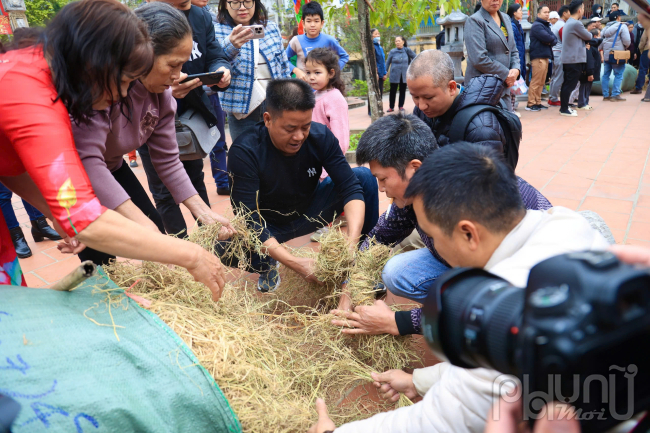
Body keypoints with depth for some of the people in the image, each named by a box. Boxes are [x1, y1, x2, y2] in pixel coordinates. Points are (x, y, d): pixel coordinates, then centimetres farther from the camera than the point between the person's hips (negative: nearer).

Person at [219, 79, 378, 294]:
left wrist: (352, 242, -41)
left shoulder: (321, 136, -18)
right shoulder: (244, 151, -28)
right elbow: (249, 219, -31)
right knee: (226, 246, -35)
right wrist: (295, 263, -42)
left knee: (364, 176, -18)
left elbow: (351, 187, -23)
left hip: (309, 211, 3)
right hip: (267, 227, -2)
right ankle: (267, 265, 1)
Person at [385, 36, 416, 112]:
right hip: (394, 75, -1)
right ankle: (391, 107, 10)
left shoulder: (407, 50, -2)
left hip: (404, 75, 1)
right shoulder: (392, 51, -3)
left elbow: (415, 57, 8)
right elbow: (388, 62, 3)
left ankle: (401, 106, 18)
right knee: (393, 91, 1)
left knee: (403, 91, 7)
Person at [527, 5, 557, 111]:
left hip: (545, 56, 9)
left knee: (541, 81, 10)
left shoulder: (546, 25, 21)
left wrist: (550, 41, -8)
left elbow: (554, 39, 12)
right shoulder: (537, 25, -8)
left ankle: (537, 102, 15)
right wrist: (552, 39, 1)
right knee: (536, 81, -9)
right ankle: (531, 104, -6)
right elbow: (547, 38, -19)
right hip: (538, 56, -9)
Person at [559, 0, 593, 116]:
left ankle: (564, 107, 16)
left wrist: (584, 42, 7)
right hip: (574, 60, -9)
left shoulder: (568, 23, 14)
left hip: (568, 59, 9)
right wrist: (589, 34, 17)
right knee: (570, 85, -6)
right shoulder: (576, 24, -16)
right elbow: (588, 37, -3)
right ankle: (564, 109, -4)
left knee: (567, 84, 11)